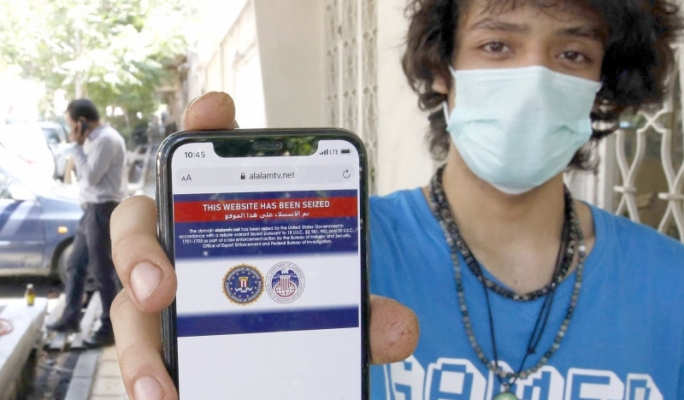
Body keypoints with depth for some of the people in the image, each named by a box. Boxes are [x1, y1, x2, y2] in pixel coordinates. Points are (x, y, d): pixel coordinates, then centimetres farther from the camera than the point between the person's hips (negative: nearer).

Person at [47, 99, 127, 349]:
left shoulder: (106, 140, -17)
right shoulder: (96, 139, 16)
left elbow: (91, 176, -19)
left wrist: (78, 147, -14)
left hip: (103, 209, -11)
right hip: (93, 209, 11)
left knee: (102, 271, -4)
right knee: (75, 264, 17)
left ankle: (109, 330, 4)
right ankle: (70, 318, 28)